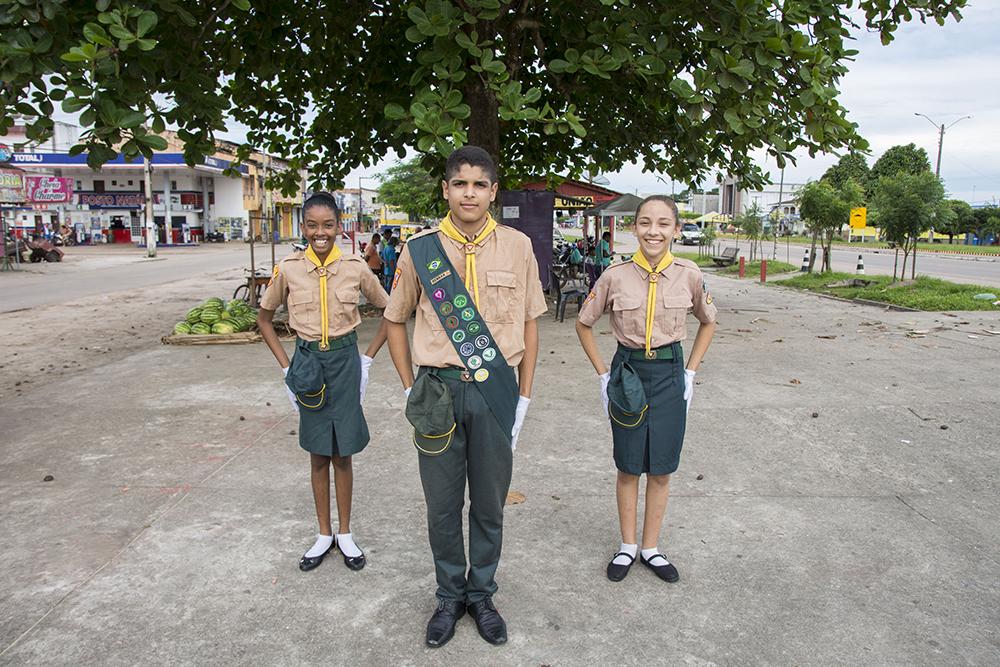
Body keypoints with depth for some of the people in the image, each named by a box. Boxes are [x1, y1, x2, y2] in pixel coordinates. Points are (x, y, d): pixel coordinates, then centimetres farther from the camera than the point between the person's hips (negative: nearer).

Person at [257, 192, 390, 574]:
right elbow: (264, 318, 9)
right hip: (308, 363, 1)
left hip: (345, 361, -1)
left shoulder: (356, 268, -7)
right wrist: (285, 365, 2)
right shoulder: (288, 270, -5)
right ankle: (324, 535, 25)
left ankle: (345, 534, 24)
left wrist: (368, 358, 1)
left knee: (342, 454, 8)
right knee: (318, 455, 11)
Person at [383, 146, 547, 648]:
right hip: (439, 392, 0)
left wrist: (524, 396, 4)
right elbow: (396, 320, 9)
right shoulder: (420, 249, -1)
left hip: (496, 390, 0)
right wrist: (410, 389, 3)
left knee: (490, 503, 13)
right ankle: (449, 596, 34)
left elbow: (529, 322, 6)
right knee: (442, 504, 11)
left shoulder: (517, 246, 0)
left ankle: (481, 594, 35)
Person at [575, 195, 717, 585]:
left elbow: (708, 322, 11)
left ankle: (651, 548, 28)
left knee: (661, 469, 11)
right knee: (628, 468, 11)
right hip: (628, 373, -1)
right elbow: (583, 324, 4)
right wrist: (603, 373, 0)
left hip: (670, 376, 1)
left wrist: (690, 371, 4)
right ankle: (627, 547, 29)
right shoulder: (615, 276, -10)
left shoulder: (689, 275, -7)